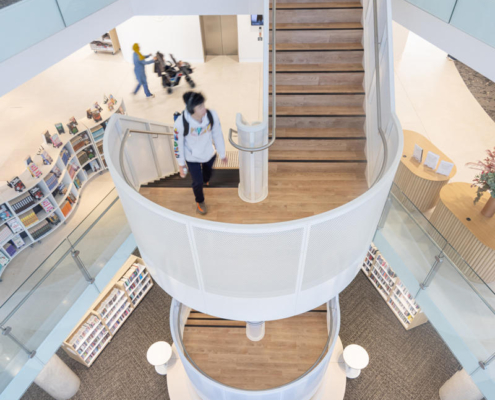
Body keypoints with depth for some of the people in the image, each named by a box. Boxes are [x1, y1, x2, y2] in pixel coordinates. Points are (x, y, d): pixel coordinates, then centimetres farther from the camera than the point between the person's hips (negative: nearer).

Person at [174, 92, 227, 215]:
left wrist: (222, 154, 2)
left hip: (209, 154, 3)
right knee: (198, 183, 14)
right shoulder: (181, 123, -34)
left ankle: (205, 180, 73)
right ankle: (200, 202, 49)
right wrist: (181, 164, -7)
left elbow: (217, 135, -10)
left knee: (207, 173, 32)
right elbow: (178, 144, -17)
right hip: (192, 158, -3)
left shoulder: (212, 115, -27)